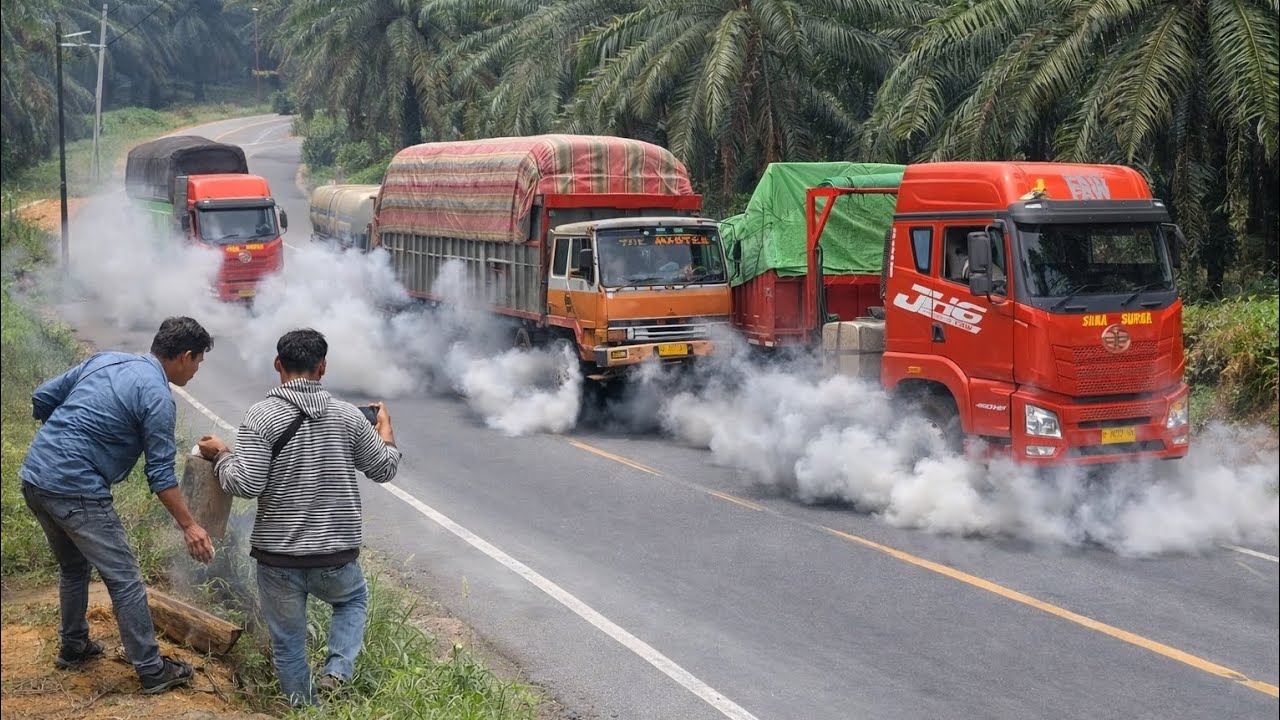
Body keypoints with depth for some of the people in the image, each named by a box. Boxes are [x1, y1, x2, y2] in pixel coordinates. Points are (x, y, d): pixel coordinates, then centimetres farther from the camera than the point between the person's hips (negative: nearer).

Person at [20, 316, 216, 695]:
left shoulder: (105, 360, 12)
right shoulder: (157, 397, -10)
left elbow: (42, 399, 15)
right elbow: (160, 474, -9)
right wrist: (189, 525, -3)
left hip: (33, 477, 9)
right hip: (75, 490, -8)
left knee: (73, 567, 27)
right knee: (125, 581, 1)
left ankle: (73, 647, 40)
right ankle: (152, 671, 6)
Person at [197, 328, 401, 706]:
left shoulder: (261, 416, -11)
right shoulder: (347, 415, -3)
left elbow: (246, 484, -16)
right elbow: (384, 469, 8)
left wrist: (220, 455, 2)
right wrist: (385, 428, 27)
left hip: (278, 557, -2)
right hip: (336, 554, 2)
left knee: (288, 643, 16)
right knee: (354, 601, 31)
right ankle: (336, 670, 11)